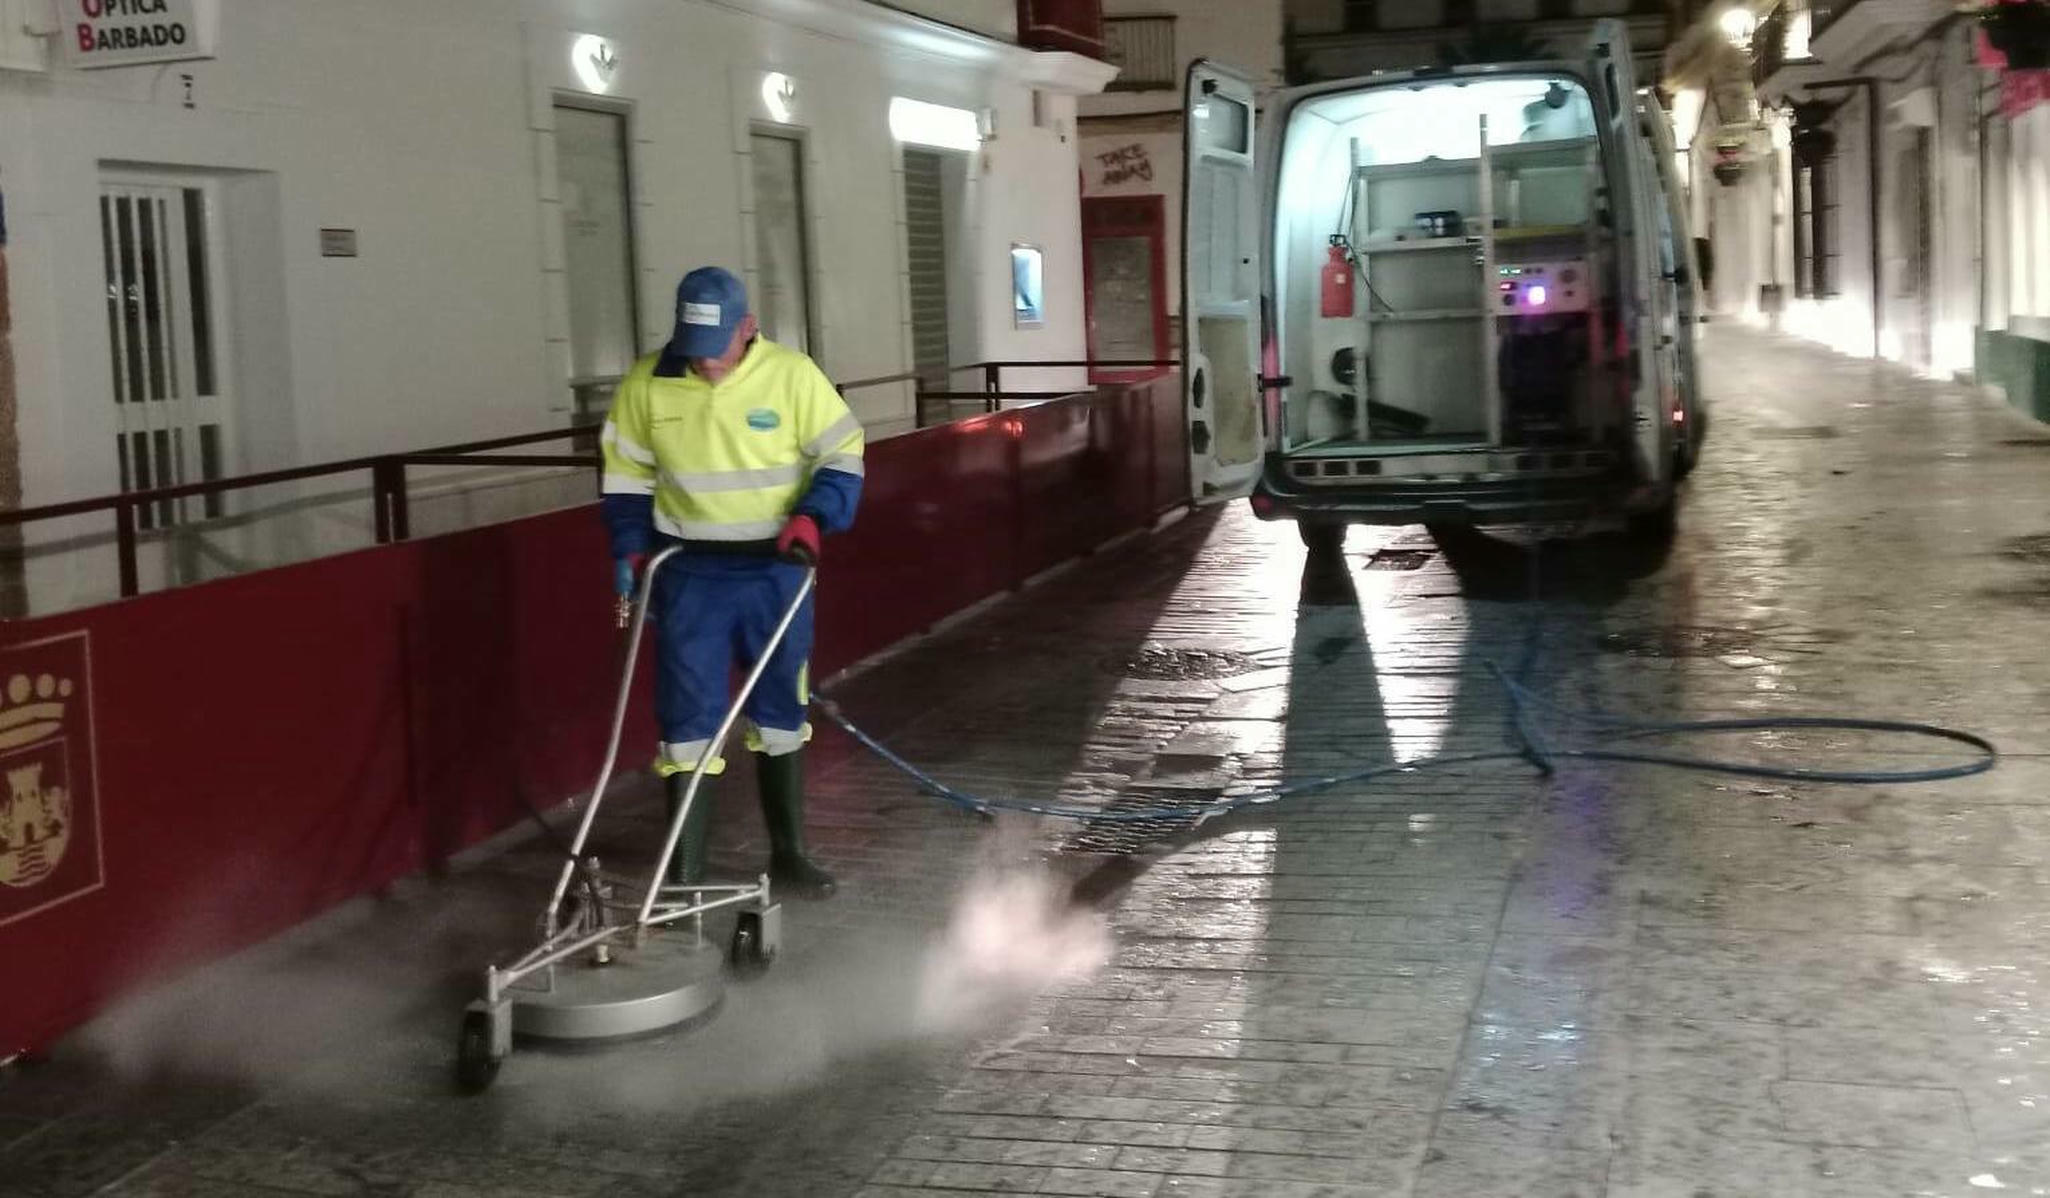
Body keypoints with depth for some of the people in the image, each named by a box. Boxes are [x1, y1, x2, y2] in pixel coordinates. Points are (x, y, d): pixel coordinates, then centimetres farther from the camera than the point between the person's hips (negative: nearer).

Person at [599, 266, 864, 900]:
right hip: (690, 573, 0)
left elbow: (842, 453, -2)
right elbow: (627, 473, 7)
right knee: (688, 719, -1)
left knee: (780, 714, 13)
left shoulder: (792, 375, -9)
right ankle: (683, 870, 7)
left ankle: (787, 854, 27)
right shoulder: (647, 383, -6)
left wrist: (813, 516, -16)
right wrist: (630, 548, 1)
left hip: (776, 569, 1)